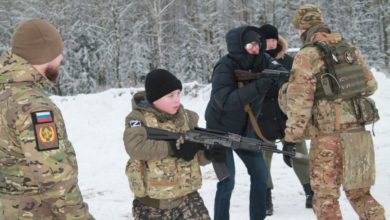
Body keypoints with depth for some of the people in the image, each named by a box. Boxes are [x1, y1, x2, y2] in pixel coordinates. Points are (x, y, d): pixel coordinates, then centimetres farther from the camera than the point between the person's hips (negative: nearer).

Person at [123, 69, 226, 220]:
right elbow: (135, 146, -28)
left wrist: (209, 154, -17)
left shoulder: (185, 117, 4)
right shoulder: (139, 118, -9)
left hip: (187, 197, 3)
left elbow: (196, 155, 7)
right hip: (152, 203, -3)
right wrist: (173, 147, -27)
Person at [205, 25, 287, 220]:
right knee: (227, 180, -12)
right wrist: (259, 86, -43)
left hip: (244, 129, 7)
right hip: (220, 131, -7)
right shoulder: (225, 67, -26)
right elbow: (226, 101, -37)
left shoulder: (260, 59, -8)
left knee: (260, 173, 9)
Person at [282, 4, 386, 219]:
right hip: (360, 134, 6)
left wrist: (291, 137, -7)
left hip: (329, 137, -6)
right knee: (359, 193, 18)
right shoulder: (350, 49, 11)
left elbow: (299, 100, -12)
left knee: (326, 197, 3)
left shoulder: (308, 55, -7)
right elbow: (370, 85, 18)